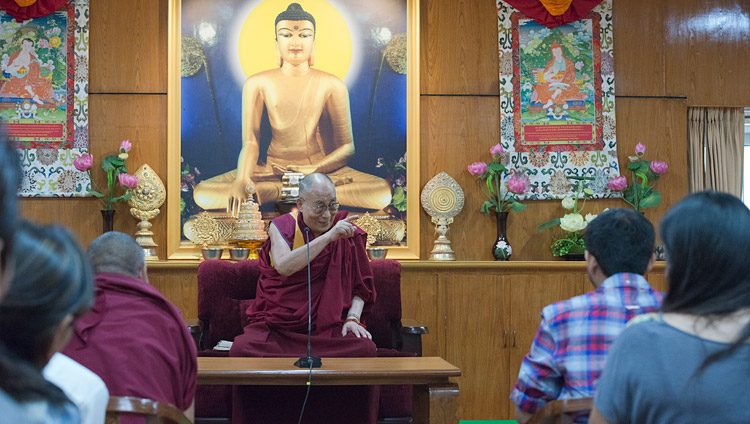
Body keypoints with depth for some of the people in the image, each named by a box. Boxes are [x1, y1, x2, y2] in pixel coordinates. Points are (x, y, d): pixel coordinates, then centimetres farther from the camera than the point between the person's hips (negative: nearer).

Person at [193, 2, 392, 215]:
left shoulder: (331, 85, 0)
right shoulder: (257, 84, 1)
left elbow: (346, 146, 0)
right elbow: (250, 143, -5)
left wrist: (314, 170, -20)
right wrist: (241, 180, -27)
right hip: (274, 169, 1)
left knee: (382, 194, -30)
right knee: (202, 194, -25)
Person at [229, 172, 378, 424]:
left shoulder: (347, 233, 8)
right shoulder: (282, 226, 3)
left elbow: (360, 285, 12)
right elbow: (284, 266, -18)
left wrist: (353, 318, -7)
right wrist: (328, 236, -22)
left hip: (328, 326, 1)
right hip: (276, 325, -1)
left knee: (364, 348, -30)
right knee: (243, 350, -31)